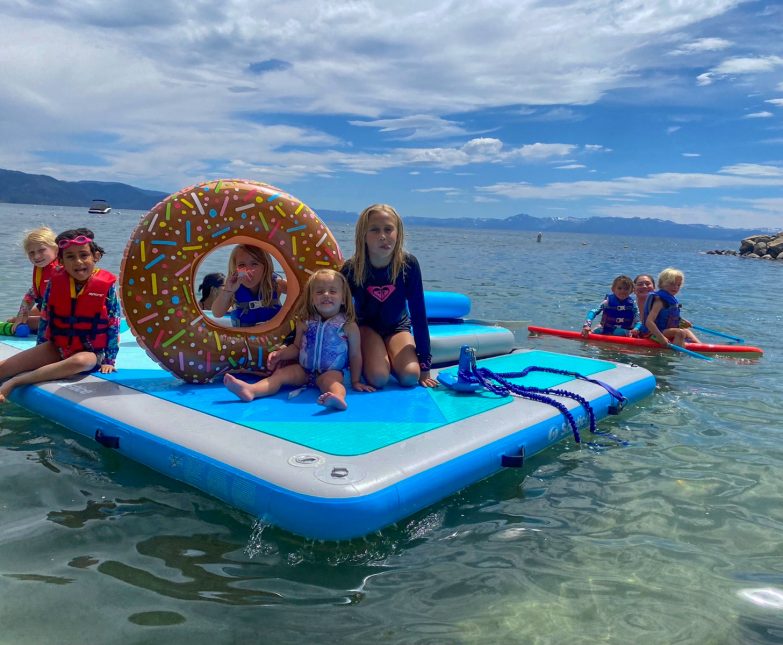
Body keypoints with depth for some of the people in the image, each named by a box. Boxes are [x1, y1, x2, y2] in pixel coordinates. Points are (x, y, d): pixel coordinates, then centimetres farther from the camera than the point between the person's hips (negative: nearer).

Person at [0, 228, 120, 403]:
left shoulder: (107, 285, -11)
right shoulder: (56, 282, -1)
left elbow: (114, 325, -6)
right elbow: (45, 318, 9)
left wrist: (109, 360, -7)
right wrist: (39, 353, 12)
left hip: (91, 351, -4)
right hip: (56, 347, 4)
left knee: (80, 362, -39)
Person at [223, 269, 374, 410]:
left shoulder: (349, 326, -6)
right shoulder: (305, 322, 4)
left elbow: (355, 355, 0)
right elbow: (296, 347, 15)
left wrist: (355, 381, 0)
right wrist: (280, 354, -2)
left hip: (331, 372, -4)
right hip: (304, 370, 4)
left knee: (329, 380, -34)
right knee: (280, 373, -15)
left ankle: (338, 397, -65)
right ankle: (250, 390, -34)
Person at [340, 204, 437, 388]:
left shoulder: (409, 264, -23)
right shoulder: (351, 269, -23)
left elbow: (418, 312, -17)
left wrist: (424, 365, -14)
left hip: (397, 326, 2)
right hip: (366, 326, -1)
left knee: (410, 377, -21)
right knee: (378, 379, -24)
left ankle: (388, 359, 10)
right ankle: (365, 358, 8)